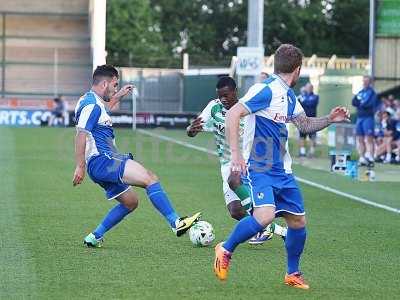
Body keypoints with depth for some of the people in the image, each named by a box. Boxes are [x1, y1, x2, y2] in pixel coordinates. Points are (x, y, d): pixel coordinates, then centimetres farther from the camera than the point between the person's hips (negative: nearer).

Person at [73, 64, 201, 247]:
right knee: (149, 178, -23)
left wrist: (118, 96, 47)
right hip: (102, 161, -11)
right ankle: (176, 222, -33)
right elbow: (81, 135, -19)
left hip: (103, 164, 11)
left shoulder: (91, 101, 19)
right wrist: (80, 167, -22)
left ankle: (94, 237, 20)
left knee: (130, 201, 18)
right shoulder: (91, 104, -12)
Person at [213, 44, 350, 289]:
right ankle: (226, 250, -3)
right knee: (265, 215, -27)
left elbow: (305, 124, 29)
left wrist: (329, 120, 11)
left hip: (282, 170, 9)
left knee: (298, 221, 7)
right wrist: (236, 154, -26)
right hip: (259, 167, -9)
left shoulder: (289, 96, 15)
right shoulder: (266, 90, -14)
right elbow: (232, 114, -21)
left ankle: (293, 274, 26)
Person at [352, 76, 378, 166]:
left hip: (368, 117, -7)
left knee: (369, 138, -12)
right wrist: (362, 103, -9)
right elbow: (354, 102, 7)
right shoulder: (360, 92, 19)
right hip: (359, 117, 7)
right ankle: (362, 158, 9)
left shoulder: (371, 92, -1)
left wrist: (359, 103, 0)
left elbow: (368, 104, -14)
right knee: (360, 139, 6)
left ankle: (370, 158, -17)